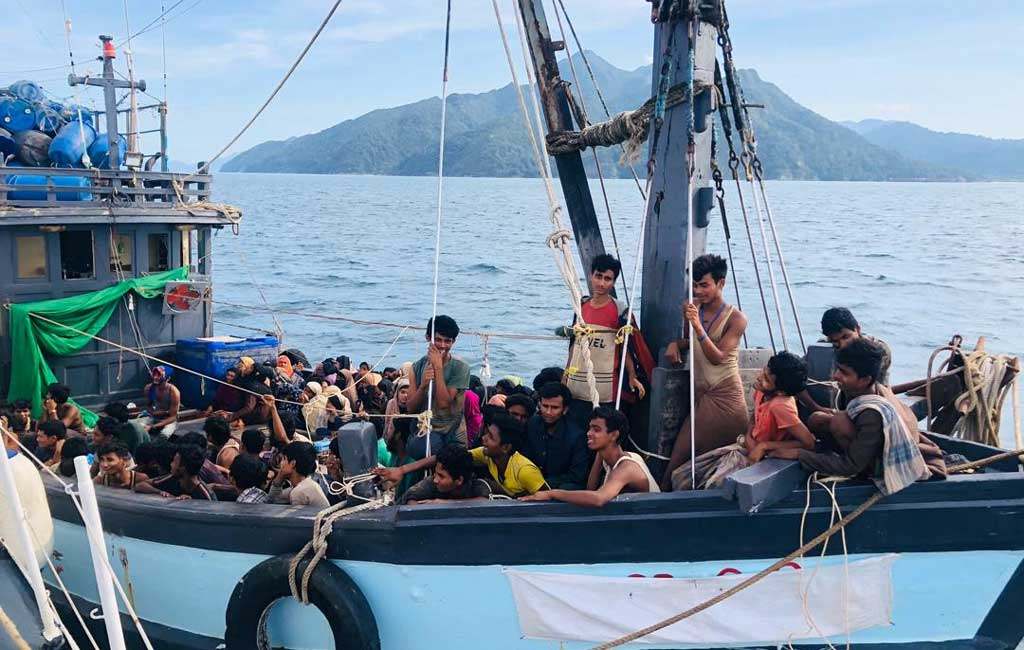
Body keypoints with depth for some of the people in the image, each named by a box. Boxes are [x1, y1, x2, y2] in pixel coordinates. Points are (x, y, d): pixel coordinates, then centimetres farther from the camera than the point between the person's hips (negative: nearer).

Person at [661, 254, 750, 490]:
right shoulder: (691, 309, 8)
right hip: (700, 396, 6)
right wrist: (675, 344, 3)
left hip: (724, 398, -6)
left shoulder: (735, 319, -9)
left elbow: (717, 357, -17)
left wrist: (698, 327, -28)